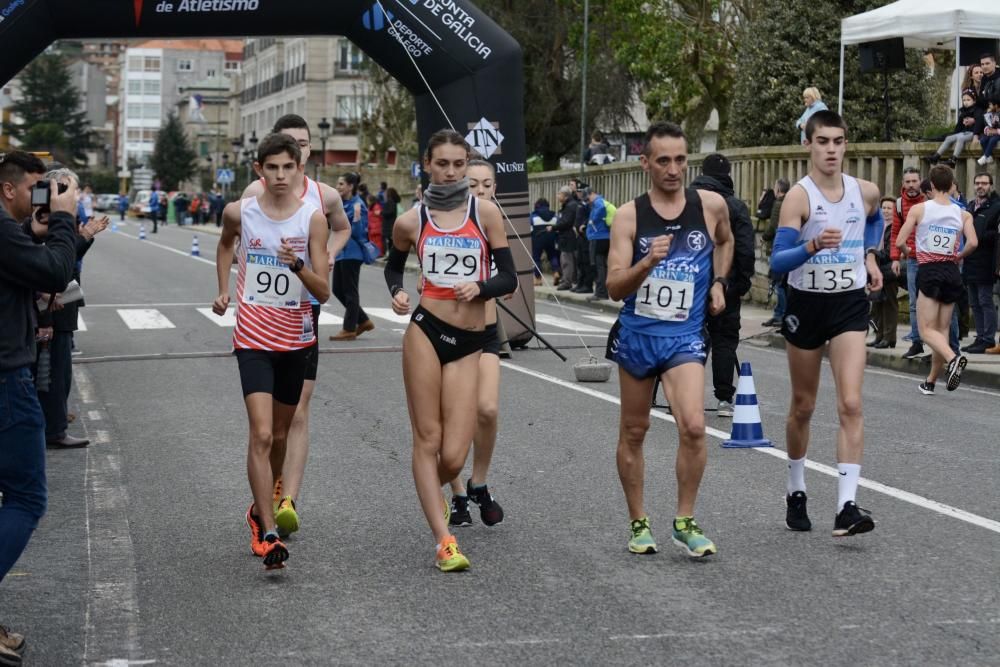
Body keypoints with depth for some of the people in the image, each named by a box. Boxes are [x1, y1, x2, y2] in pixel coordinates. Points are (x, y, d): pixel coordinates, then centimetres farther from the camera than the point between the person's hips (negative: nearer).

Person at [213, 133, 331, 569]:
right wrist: (223, 289, 13)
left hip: (296, 339, 2)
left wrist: (298, 265, -26)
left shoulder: (312, 218, -7)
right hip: (253, 339, -2)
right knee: (261, 435, -16)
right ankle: (267, 534, -18)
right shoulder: (239, 213, -4)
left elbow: (323, 293, -9)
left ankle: (261, 509, 39)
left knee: (280, 435, 16)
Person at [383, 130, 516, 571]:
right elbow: (394, 264, 22)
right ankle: (444, 540, 6)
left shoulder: (485, 213, 2)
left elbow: (508, 278, 2)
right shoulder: (412, 221, 4)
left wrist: (479, 288, -18)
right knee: (427, 439, -2)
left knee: (453, 457, -4)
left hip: (469, 342, 0)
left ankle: (432, 492, 32)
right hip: (426, 330, 0)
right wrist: (397, 293, 1)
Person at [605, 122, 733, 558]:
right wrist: (646, 264, -27)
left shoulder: (711, 205, -1)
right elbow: (615, 288, -11)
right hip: (636, 333, 1)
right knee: (633, 432, 11)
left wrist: (718, 282, 12)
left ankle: (685, 523, -4)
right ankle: (638, 523, 26)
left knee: (693, 425, -19)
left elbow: (725, 241, 24)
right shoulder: (628, 216, -6)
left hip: (684, 335, 0)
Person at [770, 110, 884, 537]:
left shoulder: (866, 192, 0)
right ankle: (796, 493, 31)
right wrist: (813, 246, -37)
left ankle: (847, 506, -17)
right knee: (803, 406, 12)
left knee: (850, 404, -13)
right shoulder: (799, 196, -13)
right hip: (807, 305, -2)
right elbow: (777, 261, -21)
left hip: (849, 306, 2)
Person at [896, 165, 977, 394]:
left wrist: (906, 252, 15)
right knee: (943, 330, 12)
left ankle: (953, 358, -32)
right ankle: (931, 381, 17)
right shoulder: (962, 214, 4)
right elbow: (972, 243, -9)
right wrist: (959, 257, 11)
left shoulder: (919, 209, -4)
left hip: (929, 272, -4)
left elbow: (899, 242, -7)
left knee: (927, 329, -4)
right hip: (952, 271, 4)